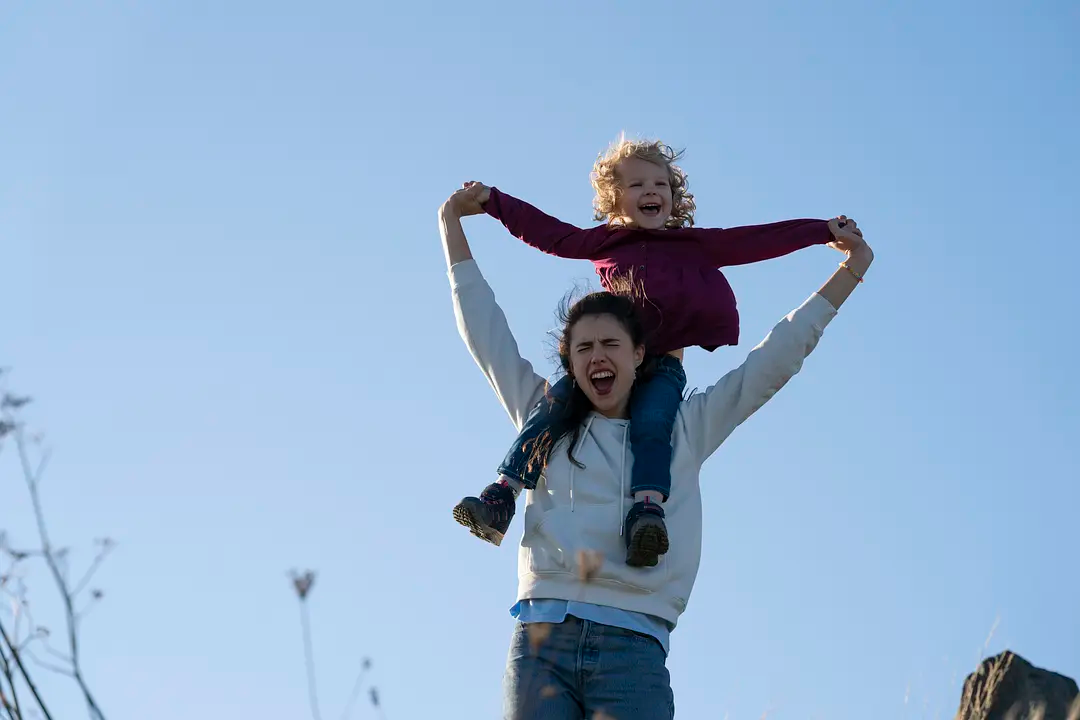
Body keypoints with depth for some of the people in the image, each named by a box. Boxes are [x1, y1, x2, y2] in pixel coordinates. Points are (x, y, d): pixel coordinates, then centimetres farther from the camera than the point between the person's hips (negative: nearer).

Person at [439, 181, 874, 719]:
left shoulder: (685, 429, 20)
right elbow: (483, 328, 29)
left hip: (633, 646, -1)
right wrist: (452, 225, 35)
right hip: (542, 637, 1)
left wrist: (850, 271, 25)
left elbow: (773, 362, 23)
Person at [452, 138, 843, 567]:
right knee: (553, 404, -19)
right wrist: (492, 200, 17)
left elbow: (758, 241, 14)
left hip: (663, 366, -1)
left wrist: (823, 231, 9)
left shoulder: (697, 244, 17)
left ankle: (648, 507, -49)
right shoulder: (605, 242, 20)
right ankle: (501, 499, -24)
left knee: (651, 423, -30)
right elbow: (548, 233, 20)